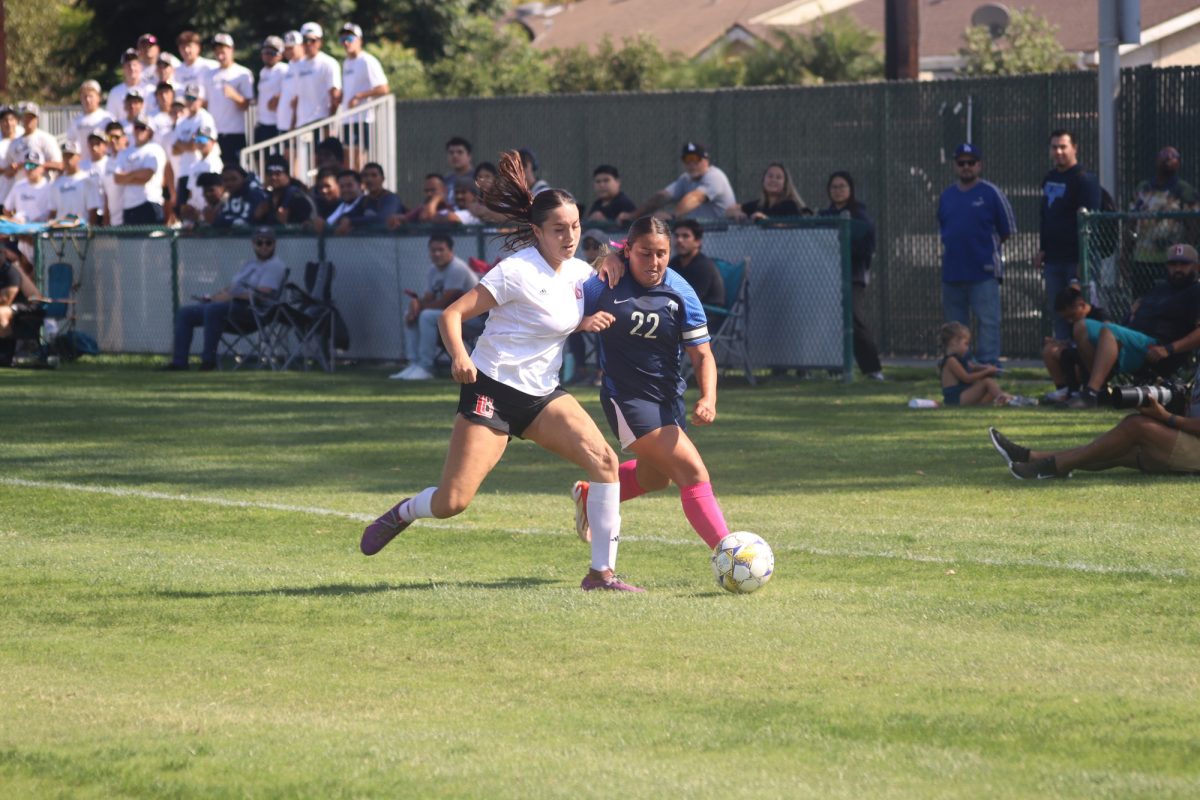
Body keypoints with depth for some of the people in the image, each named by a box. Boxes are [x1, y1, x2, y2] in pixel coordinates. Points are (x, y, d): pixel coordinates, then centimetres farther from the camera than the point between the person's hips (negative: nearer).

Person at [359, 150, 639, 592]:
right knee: (452, 502, -11)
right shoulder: (517, 271, -16)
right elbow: (452, 314, -17)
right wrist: (458, 356, -36)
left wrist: (585, 323, 2)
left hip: (543, 396, 6)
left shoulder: (579, 273, 6)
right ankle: (402, 513, 25)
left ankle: (601, 572, -10)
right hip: (492, 390, -6)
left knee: (603, 459, -16)